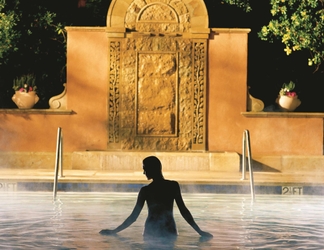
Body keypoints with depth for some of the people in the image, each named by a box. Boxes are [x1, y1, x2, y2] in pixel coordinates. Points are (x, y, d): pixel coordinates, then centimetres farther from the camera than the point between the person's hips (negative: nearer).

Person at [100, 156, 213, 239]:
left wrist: (113, 231, 1)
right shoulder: (174, 186, -3)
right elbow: (183, 211, -3)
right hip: (169, 231, 1)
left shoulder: (146, 190, -8)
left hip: (151, 232, -1)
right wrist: (200, 231, 3)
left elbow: (133, 217, -7)